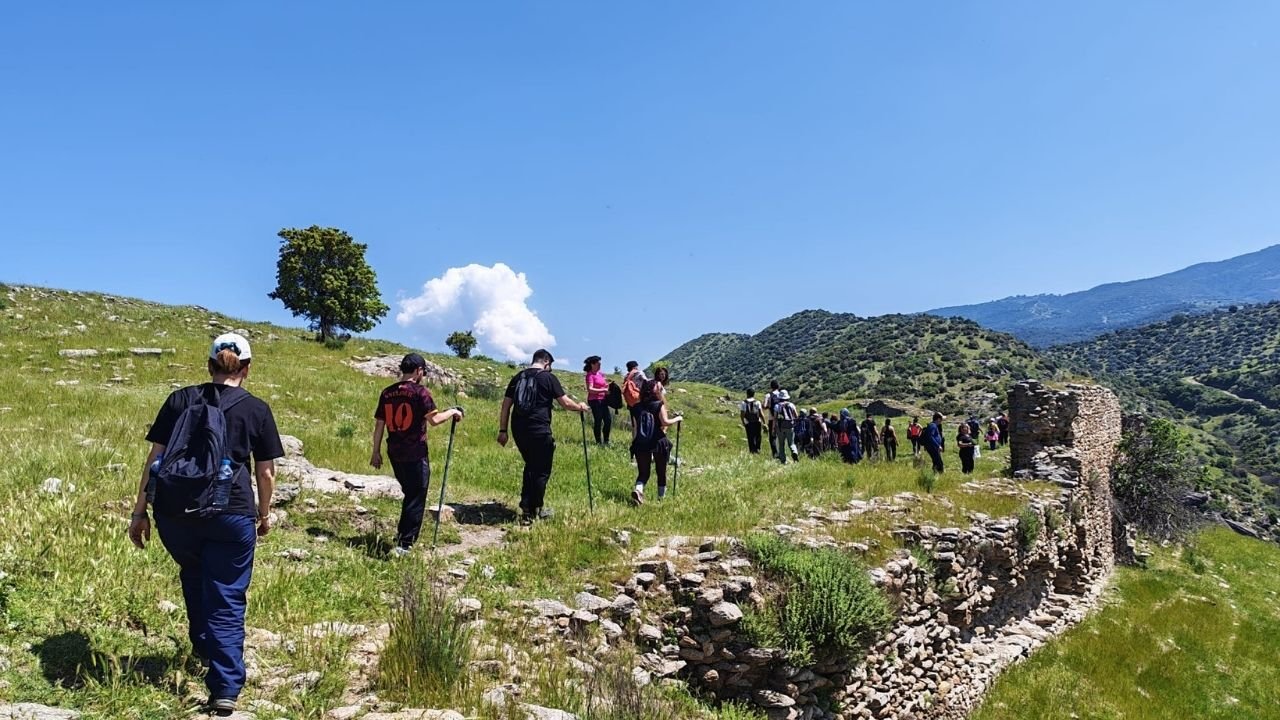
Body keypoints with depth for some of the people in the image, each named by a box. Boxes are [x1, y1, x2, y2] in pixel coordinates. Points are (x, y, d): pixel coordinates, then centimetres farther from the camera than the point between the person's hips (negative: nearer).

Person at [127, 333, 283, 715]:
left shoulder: (178, 400, 9)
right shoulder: (256, 409, 3)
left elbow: (154, 458, 6)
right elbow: (266, 473, 7)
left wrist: (139, 511, 12)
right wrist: (264, 514, 22)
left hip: (174, 511, 3)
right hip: (229, 513, -3)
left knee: (193, 574, 30)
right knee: (226, 598, 5)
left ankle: (202, 644, 45)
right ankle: (225, 688, 2)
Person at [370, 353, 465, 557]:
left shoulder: (387, 393, 6)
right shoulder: (420, 392, -11)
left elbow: (379, 425, 8)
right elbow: (434, 420, -18)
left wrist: (376, 452, 15)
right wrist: (452, 412, -2)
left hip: (395, 453, 6)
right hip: (416, 454, -6)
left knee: (409, 494, 23)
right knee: (416, 498, 2)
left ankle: (403, 534, 32)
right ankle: (404, 544, 0)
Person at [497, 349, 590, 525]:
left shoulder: (518, 377, 13)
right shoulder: (548, 378, -1)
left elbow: (505, 405, 11)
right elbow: (566, 403, -3)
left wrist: (503, 430, 14)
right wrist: (580, 407, 16)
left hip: (518, 429, 6)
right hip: (539, 431, -6)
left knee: (530, 466, 21)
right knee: (542, 471, 10)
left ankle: (526, 511, 17)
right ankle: (535, 509, 19)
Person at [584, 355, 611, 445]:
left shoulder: (601, 374, 14)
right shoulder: (590, 375, -8)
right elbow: (590, 389, -18)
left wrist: (608, 385, 3)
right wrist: (603, 390, -21)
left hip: (603, 400, 7)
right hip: (594, 400, -7)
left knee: (608, 420, 4)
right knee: (598, 421, -4)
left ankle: (606, 441, 16)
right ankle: (598, 442, 5)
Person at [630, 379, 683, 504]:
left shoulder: (639, 406, 5)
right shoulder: (659, 405, -8)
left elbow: (635, 428, 7)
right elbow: (665, 422, -20)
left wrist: (634, 443, 16)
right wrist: (677, 419, -3)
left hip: (641, 444, 3)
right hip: (658, 443, -3)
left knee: (643, 472, 9)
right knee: (661, 471, 16)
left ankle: (638, 490, -19)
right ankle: (661, 497, 26)